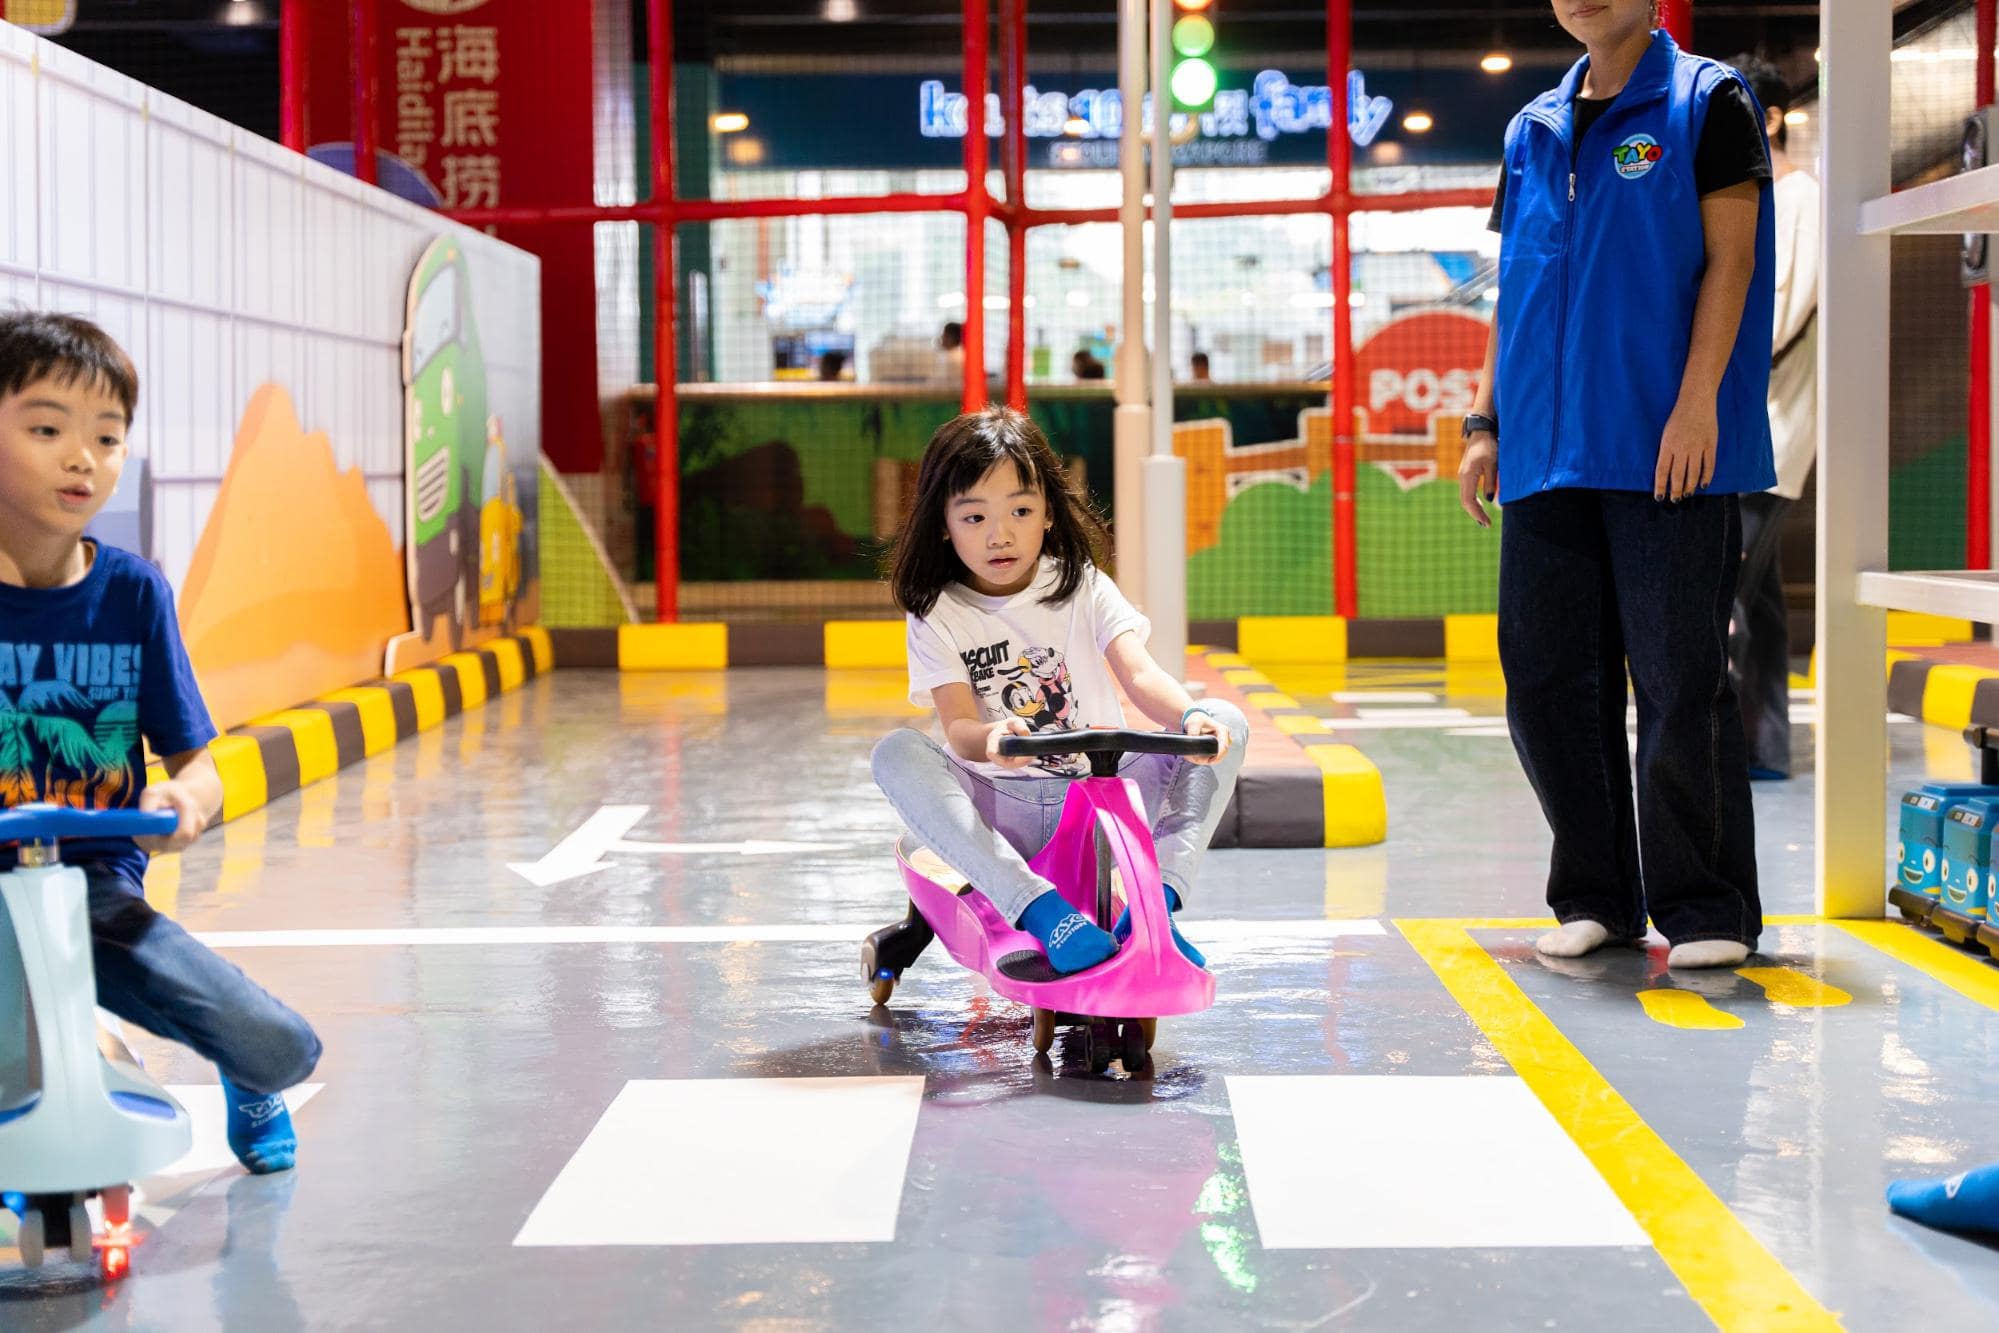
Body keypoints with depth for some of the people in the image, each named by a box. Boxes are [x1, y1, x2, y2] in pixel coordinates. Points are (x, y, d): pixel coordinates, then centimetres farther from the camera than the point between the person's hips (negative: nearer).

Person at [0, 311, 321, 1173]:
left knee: (283, 1050, -11)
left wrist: (184, 800, -20)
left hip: (97, 885, 3)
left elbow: (198, 768, 5)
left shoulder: (132, 593, 2)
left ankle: (250, 1097, 29)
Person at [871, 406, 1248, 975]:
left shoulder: (1082, 587, 4)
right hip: (998, 811, -1)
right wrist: (992, 737, -40)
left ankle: (1157, 897, -30)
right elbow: (959, 728, -13)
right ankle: (1040, 908, -42)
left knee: (1227, 724, -18)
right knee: (896, 753, -30)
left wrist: (1192, 717, -37)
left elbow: (1141, 676, -12)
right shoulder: (937, 614, 1)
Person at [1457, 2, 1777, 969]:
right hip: (1548, 451, 5)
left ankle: (1706, 909, 5)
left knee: (1680, 680, -4)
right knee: (1546, 674, 5)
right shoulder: (1533, 130, 18)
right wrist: (1484, 423, 12)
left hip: (1667, 451, -5)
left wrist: (1696, 402, -14)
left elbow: (1729, 258, -4)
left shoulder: (1706, 103, 3)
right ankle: (1596, 896, 16)